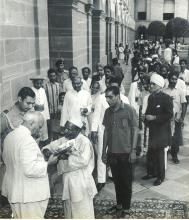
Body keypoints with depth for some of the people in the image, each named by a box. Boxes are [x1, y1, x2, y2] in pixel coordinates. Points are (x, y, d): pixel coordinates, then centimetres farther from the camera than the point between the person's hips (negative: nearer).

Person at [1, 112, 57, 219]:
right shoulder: (27, 140, -23)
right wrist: (48, 163, -14)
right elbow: (30, 169, -28)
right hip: (29, 196, -9)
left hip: (14, 190, 9)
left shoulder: (9, 136, 6)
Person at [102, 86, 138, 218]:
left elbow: (135, 130, -8)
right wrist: (104, 151, 9)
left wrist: (133, 150, -11)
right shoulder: (108, 112, 3)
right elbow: (106, 131, 9)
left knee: (126, 181, 7)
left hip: (125, 153, -4)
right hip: (112, 153, 4)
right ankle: (119, 204, 32)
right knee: (117, 180, 16)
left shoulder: (129, 110, -11)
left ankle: (126, 208, 21)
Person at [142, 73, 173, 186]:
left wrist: (154, 117, -18)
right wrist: (147, 117, -1)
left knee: (159, 153, 2)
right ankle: (151, 172, 28)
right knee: (150, 153, 11)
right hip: (152, 130, 6)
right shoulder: (151, 97, 8)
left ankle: (160, 176, 18)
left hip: (162, 131, -6)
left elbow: (169, 115, -15)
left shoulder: (166, 98, -12)